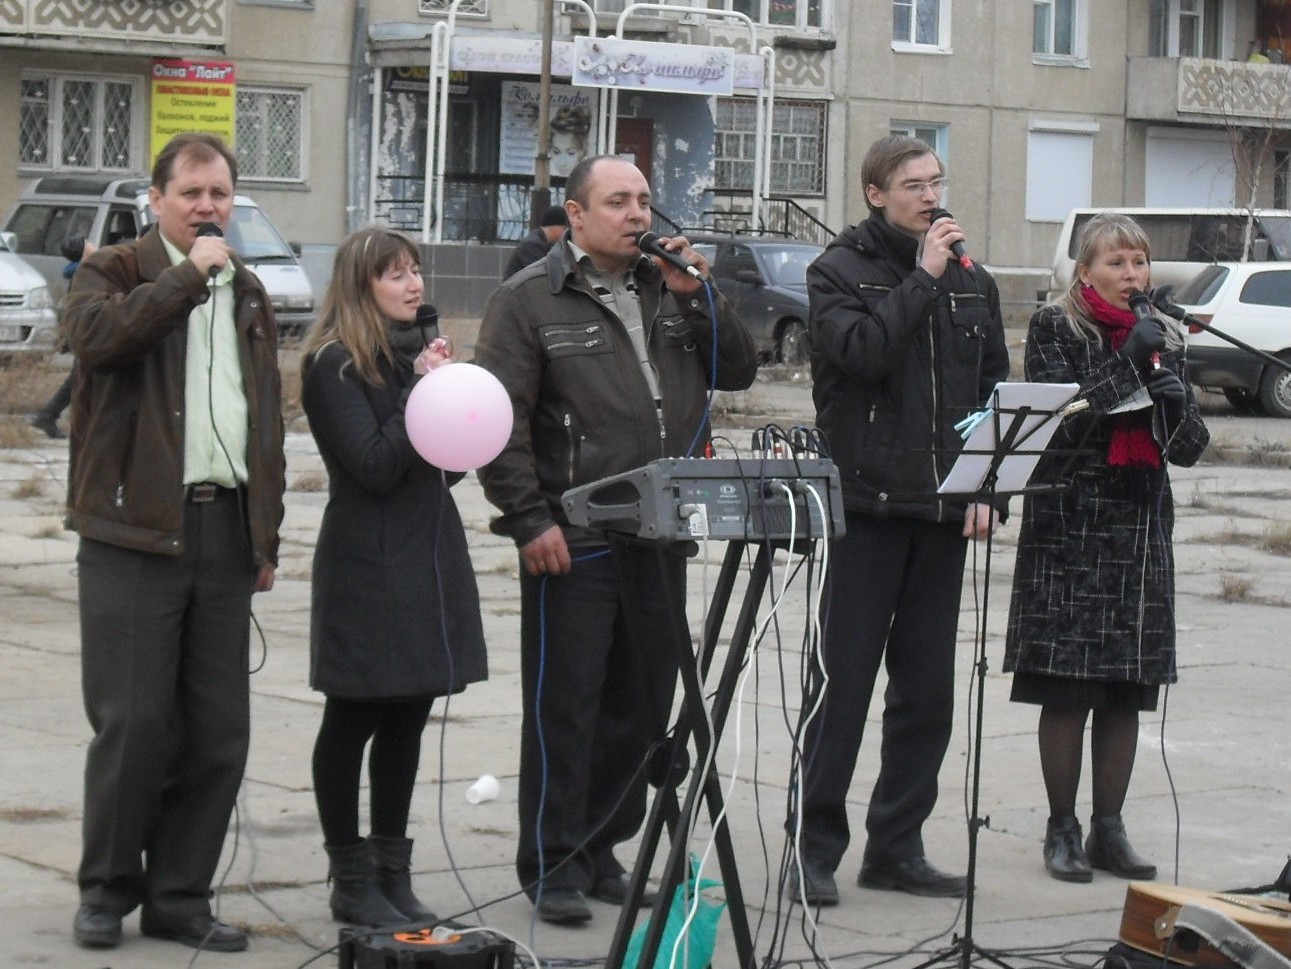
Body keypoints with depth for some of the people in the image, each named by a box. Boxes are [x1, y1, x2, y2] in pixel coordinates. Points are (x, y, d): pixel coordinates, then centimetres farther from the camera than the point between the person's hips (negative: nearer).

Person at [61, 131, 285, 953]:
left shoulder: (248, 294, 19)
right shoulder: (113, 272, 3)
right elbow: (100, 333, -22)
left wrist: (266, 537, 18)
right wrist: (190, 274, -14)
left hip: (225, 530, 5)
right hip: (136, 529, -5)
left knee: (220, 731, 5)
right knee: (133, 721, -5)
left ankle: (179, 896, 14)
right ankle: (107, 891, 10)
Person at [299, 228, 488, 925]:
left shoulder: (419, 351, 14)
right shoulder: (335, 365, -9)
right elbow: (374, 465, -16)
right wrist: (423, 391, -15)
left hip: (430, 554, 8)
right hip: (367, 562, -7)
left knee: (406, 719, 11)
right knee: (353, 721, 2)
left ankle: (392, 872, 18)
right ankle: (351, 880, 8)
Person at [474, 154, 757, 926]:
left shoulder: (670, 291, 13)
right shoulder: (530, 301, -4)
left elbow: (738, 371, 10)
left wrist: (698, 297, -4)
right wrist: (530, 520, -13)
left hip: (658, 543, 6)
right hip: (573, 546, -6)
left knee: (641, 708, 11)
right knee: (565, 709, -2)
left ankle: (602, 852, 22)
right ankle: (553, 867, 5)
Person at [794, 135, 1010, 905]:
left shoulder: (971, 280, 13)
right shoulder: (839, 271, -1)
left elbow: (994, 388, 15)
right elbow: (861, 350, -19)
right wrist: (922, 278, -13)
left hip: (943, 511, 5)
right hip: (867, 502, -5)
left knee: (927, 688, 8)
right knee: (845, 680, -4)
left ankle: (897, 844, 16)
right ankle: (815, 847, 2)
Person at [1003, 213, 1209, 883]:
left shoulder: (1161, 339, 15)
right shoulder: (1055, 329, 1)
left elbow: (1190, 448, 12)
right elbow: (1060, 416, -13)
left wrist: (1173, 399, -8)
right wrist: (1129, 365, -15)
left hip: (1141, 528, 5)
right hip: (1071, 526, -5)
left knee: (1127, 691, 5)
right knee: (1067, 689, -4)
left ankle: (1109, 829, 12)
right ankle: (1062, 830, 4)